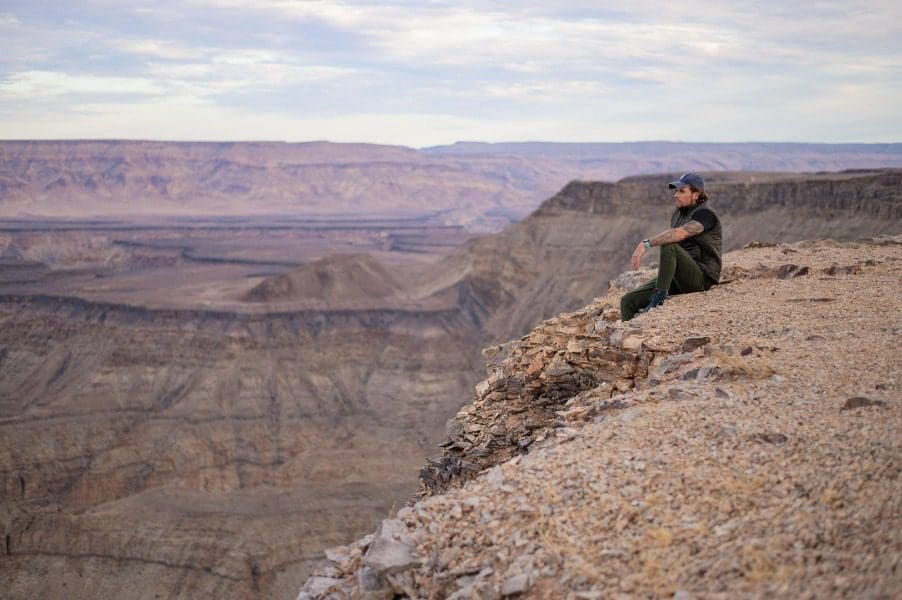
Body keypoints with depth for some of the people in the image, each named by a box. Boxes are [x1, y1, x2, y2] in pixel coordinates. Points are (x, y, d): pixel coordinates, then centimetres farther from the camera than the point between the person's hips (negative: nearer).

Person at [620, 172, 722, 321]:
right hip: (679, 280, 8)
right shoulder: (677, 214, 16)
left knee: (669, 246, -33)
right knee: (628, 301, -6)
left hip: (702, 278, -8)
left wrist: (646, 244, -37)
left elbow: (679, 233, -30)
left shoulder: (705, 214, -12)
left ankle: (658, 300, -30)